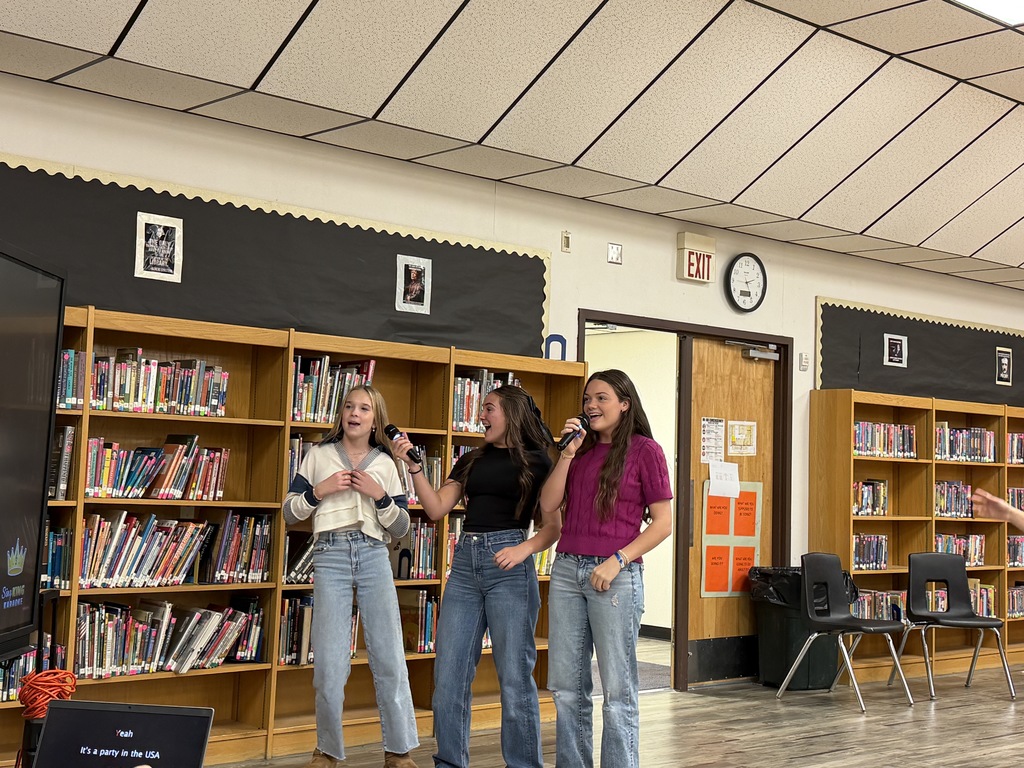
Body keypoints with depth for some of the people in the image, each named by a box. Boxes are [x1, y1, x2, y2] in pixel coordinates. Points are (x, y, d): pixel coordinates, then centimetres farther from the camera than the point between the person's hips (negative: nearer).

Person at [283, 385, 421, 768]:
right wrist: (319, 490, -8)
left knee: (390, 659, -1)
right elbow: (289, 513, 7)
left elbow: (401, 527, 9)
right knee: (330, 664, -2)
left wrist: (380, 496, -6)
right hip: (330, 557, -1)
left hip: (374, 557, 1)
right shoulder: (319, 455, 8)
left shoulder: (385, 463, 11)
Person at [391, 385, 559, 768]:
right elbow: (436, 508, 8)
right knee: (448, 675, 4)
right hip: (465, 563, 6)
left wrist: (525, 548, -17)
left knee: (514, 675, -3)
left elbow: (553, 526, 0)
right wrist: (413, 464, 0)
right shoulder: (471, 461, 18)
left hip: (509, 567, -6)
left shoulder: (535, 460, 2)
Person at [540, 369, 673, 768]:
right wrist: (568, 454, -2)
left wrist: (617, 561, -13)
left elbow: (662, 522, -5)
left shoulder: (644, 450, -2)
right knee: (566, 688, 8)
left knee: (618, 691, -1)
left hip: (615, 576, -5)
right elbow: (548, 506, 5)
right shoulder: (580, 448, 14)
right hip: (567, 570, 6)